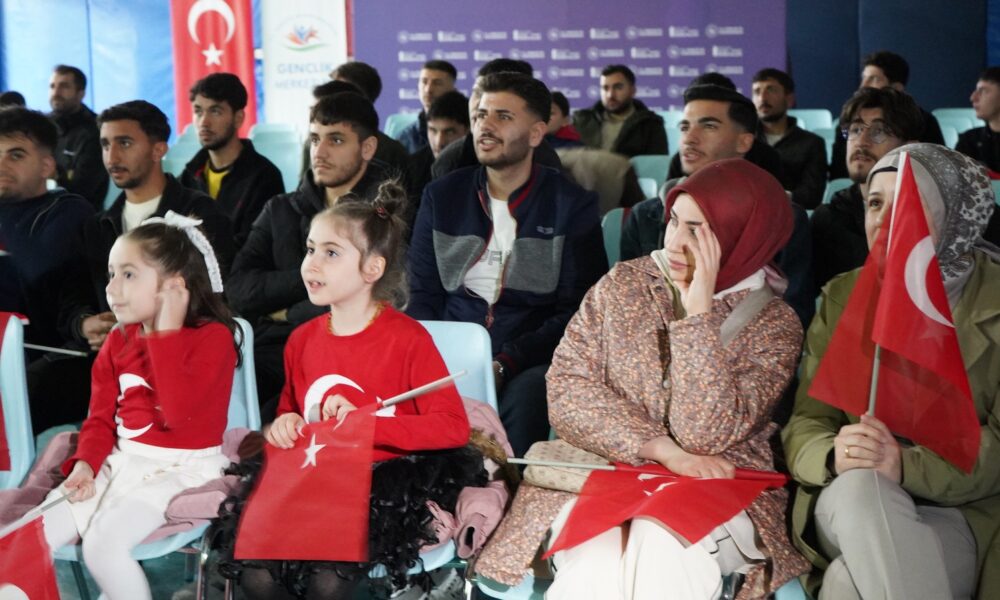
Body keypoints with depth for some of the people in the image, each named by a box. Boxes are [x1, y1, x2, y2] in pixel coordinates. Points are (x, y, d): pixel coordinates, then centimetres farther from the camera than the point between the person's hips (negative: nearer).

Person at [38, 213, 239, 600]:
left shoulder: (212, 337, -12)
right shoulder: (118, 340, 9)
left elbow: (178, 413, -26)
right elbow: (101, 416, 11)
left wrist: (167, 333, -22)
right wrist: (85, 464, -10)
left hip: (180, 468, -7)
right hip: (120, 461, 7)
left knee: (103, 542, -27)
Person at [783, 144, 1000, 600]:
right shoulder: (842, 297, 9)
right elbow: (804, 426, 2)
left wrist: (908, 467, -27)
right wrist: (834, 455, -23)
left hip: (963, 515, -3)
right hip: (849, 507, 4)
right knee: (860, 485, -34)